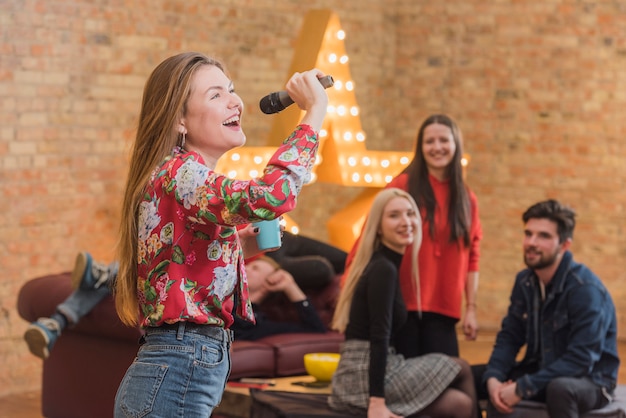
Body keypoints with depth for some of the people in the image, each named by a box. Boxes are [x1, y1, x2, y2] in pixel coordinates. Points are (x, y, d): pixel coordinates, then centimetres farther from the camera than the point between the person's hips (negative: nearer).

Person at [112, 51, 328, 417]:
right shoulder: (178, 173, -15)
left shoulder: (188, 176, 15)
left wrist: (239, 247, 7)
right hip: (174, 383, -10)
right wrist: (314, 111, -22)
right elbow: (271, 196, -33)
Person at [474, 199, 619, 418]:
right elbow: (509, 336, 4)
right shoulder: (524, 281, 1)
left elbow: (581, 360, -27)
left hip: (589, 379, -7)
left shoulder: (586, 289, -22)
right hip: (541, 371, 7)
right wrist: (493, 378, -17)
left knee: (559, 388, -41)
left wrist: (522, 388, -29)